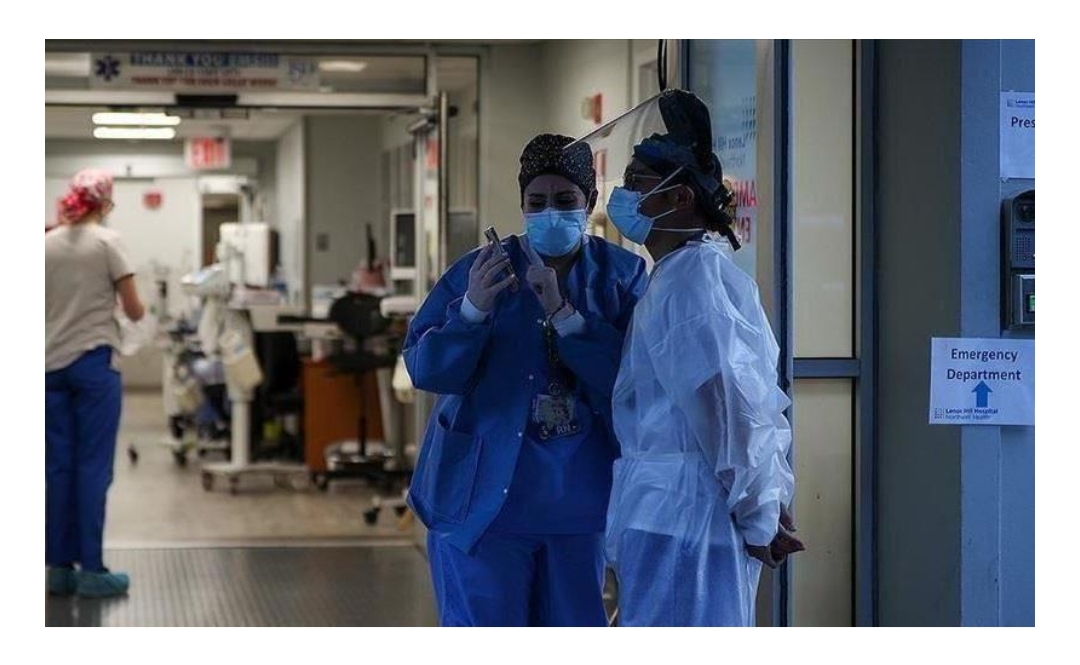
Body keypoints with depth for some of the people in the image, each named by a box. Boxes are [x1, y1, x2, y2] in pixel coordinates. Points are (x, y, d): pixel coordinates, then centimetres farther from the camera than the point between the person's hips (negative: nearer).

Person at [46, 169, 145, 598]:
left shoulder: (46, 245, 5)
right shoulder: (107, 242, -7)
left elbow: (42, 305, 9)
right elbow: (134, 310, -7)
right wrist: (135, 310, 14)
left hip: (52, 364, 4)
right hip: (94, 361, -4)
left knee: (59, 467, 8)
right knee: (93, 467, -1)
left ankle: (59, 567, 10)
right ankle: (90, 570, 0)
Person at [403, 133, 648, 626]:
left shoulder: (622, 275, 1)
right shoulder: (479, 270, -1)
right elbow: (424, 369, -7)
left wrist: (563, 313, -22)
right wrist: (473, 309, -23)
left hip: (578, 500, 2)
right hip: (484, 494, -2)